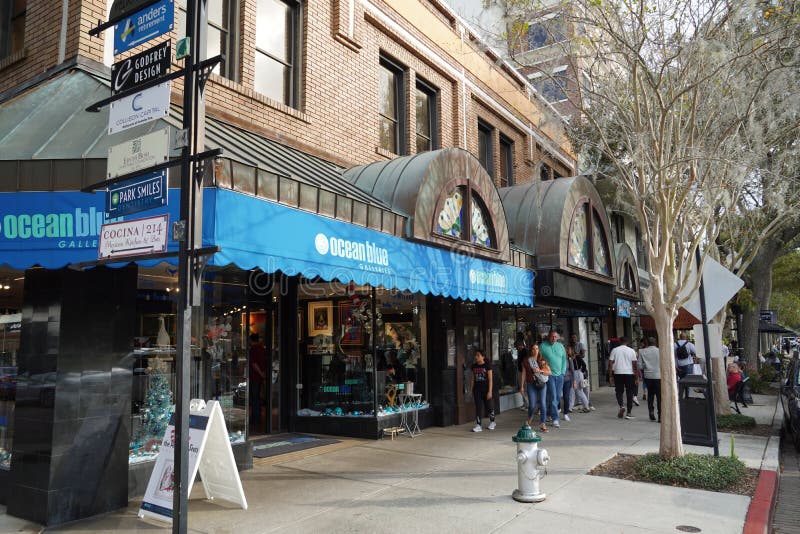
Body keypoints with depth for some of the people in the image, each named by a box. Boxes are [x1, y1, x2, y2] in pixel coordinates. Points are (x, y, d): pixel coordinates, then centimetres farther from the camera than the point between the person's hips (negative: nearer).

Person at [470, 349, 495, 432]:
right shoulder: (474, 366, 6)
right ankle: (478, 425, 1)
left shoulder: (487, 366, -7)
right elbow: (472, 379, 11)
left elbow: (490, 379, -8)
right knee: (478, 407, -1)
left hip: (485, 390, -3)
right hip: (477, 390, 3)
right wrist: (471, 390, 9)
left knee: (488, 406, 8)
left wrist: (490, 391, -12)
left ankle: (492, 422, 31)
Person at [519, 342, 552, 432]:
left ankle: (543, 424, 5)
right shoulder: (526, 361, 5)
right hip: (531, 384, -1)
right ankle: (530, 418, 24)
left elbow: (549, 372, 4)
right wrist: (522, 386, 3)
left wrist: (540, 371, -13)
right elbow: (523, 374, 5)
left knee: (543, 404, -5)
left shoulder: (543, 360, 8)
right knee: (532, 405, -6)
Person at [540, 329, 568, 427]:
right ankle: (555, 418, -4)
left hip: (559, 375, 5)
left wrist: (563, 372, 5)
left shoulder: (561, 346, 9)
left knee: (558, 397, 9)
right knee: (553, 397, -8)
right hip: (549, 375, -5)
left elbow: (564, 359, 14)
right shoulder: (542, 346, -5)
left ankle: (549, 413, 27)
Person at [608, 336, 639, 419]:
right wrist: (637, 377, 4)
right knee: (629, 393, 6)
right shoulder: (631, 351, 3)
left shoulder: (614, 350, 4)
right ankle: (629, 413, 7)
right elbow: (635, 365, 0)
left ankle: (621, 406, -11)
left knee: (619, 391, 13)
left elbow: (610, 363, 0)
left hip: (618, 374, 0)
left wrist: (611, 376, 5)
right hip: (629, 374, 0)